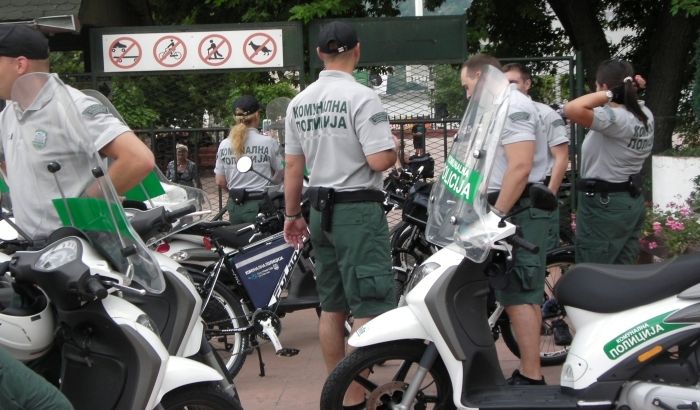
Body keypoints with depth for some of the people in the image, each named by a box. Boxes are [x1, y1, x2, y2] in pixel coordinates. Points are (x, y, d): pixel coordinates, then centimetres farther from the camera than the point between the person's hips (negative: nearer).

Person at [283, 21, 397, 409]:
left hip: (320, 210, 8)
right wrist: (394, 148, 3)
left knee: (332, 306, 14)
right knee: (369, 306, -6)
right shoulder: (360, 97, -13)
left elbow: (292, 165, 11)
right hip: (358, 209, -7)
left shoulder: (298, 103, 8)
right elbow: (379, 160, -20)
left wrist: (292, 214, 20)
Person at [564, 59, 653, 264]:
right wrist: (631, 88, 8)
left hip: (603, 205, -9)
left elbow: (572, 109, -36)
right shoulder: (645, 115, 5)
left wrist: (609, 94, -24)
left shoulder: (615, 118, -22)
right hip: (633, 201, 9)